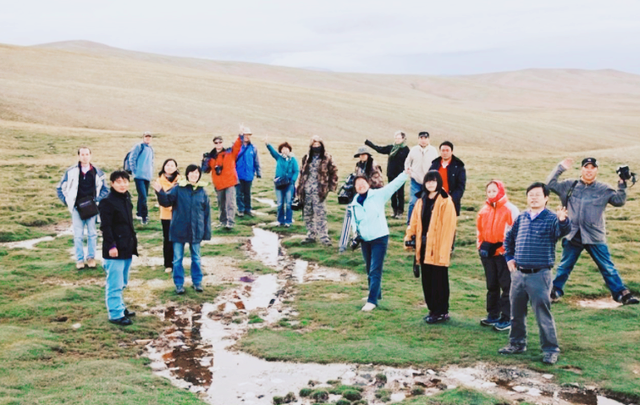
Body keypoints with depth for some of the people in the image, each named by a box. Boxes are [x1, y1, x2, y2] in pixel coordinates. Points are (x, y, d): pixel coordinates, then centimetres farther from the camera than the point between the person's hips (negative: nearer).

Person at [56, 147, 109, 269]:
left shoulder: (97, 173, 2)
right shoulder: (71, 172, 0)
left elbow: (105, 190, 11)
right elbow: (60, 188, 8)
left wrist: (96, 199, -3)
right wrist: (67, 202, 1)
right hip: (77, 208, -1)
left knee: (92, 234, 6)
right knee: (78, 235, 1)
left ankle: (91, 257, 16)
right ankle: (79, 259, 9)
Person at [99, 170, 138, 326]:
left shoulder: (126, 199, 12)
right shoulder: (108, 202, -13)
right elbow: (105, 226, -17)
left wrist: (133, 242, 16)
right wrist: (111, 245, -21)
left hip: (126, 247, 9)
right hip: (115, 249, -9)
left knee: (122, 282, 18)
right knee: (115, 283, -4)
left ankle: (120, 307, 30)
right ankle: (116, 314, 2)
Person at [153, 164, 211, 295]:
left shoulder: (202, 191, -1)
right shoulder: (178, 189, -5)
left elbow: (207, 212, 2)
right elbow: (166, 201, -10)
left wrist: (207, 232, 1)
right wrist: (160, 192, -30)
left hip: (196, 231, 1)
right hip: (179, 230, -1)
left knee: (196, 258, 14)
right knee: (177, 258, 7)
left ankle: (197, 282, 28)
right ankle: (179, 284, 19)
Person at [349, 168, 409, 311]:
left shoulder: (378, 195, -8)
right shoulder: (354, 204, 6)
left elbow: (393, 185, -18)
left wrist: (405, 174, -31)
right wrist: (355, 233, -1)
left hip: (379, 238, -5)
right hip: (364, 240, 5)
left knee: (375, 271, -9)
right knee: (369, 271, 16)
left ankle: (372, 301, -7)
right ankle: (375, 293, 34)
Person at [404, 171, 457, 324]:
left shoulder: (445, 202, -10)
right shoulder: (421, 201, 11)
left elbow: (448, 228, -14)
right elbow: (414, 221, 14)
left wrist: (443, 250, -18)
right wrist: (409, 238, 4)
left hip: (437, 248, -7)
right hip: (424, 247, 7)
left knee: (439, 281, 1)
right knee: (427, 280, 12)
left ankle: (442, 312, 12)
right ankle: (432, 310, 23)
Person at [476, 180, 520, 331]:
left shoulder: (510, 210, -9)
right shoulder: (484, 210, 8)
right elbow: (480, 229, 18)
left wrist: (505, 248, -15)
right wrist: (480, 245, 9)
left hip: (503, 253, -6)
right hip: (487, 252, 6)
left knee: (507, 286, -1)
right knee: (491, 286, 14)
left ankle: (507, 319, 4)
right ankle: (493, 315, 25)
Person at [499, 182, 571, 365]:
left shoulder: (551, 219, -7)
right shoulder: (521, 218, 9)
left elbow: (563, 231, -29)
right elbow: (509, 238, 24)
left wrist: (563, 220, -49)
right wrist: (509, 258, 15)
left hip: (539, 275, -6)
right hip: (518, 273, 6)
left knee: (543, 313, -3)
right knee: (516, 312, 16)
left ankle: (550, 350, 8)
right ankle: (517, 343, 31)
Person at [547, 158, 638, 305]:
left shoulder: (604, 189, 3)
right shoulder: (570, 186, 7)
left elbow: (619, 200, -2)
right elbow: (551, 184, 7)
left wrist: (622, 185, -13)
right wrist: (560, 168, 0)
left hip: (595, 237, -1)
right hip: (573, 236, 2)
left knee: (607, 267, 1)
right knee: (564, 265, 12)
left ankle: (621, 293, 8)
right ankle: (555, 290, 23)